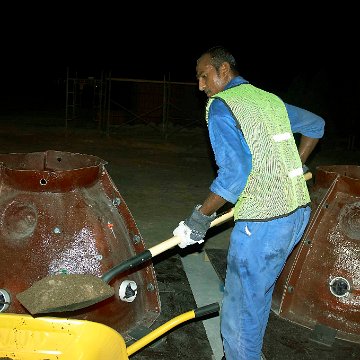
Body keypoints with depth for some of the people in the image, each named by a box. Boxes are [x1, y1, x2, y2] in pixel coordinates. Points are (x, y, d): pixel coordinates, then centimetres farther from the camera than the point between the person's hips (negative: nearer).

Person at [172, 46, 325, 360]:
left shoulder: (220, 106, -8)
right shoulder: (271, 100, 15)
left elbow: (235, 172, -20)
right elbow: (316, 126, 29)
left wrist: (201, 217, -10)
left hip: (262, 222, -9)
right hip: (298, 211, 9)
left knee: (240, 312, 4)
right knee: (258, 295, 25)